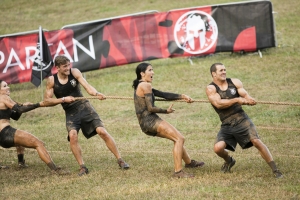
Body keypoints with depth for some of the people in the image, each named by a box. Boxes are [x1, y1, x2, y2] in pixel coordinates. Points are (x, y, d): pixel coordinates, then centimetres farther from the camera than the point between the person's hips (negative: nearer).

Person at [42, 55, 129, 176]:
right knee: (72, 135, -25)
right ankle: (82, 167, -14)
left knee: (102, 131, -10)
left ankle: (120, 160, 1)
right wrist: (63, 99, -18)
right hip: (70, 113, 0)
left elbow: (87, 87, -15)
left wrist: (96, 93, -37)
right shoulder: (52, 80, -4)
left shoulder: (74, 72, -4)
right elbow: (46, 101, -4)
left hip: (84, 107, 0)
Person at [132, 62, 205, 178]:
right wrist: (166, 111, -4)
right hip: (150, 120, -11)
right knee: (179, 139, -16)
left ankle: (189, 162, 42)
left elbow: (163, 95, 15)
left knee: (177, 138, 26)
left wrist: (182, 96, 8)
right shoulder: (145, 85, -11)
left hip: (146, 124, 11)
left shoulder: (140, 86, 20)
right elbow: (151, 108, -16)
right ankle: (178, 171, -23)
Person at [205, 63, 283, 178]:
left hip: (242, 120, 1)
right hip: (226, 125, -1)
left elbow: (246, 96, 2)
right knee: (218, 148, -19)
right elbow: (218, 103, -16)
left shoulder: (234, 82, 8)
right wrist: (237, 100, -21)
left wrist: (248, 100, -23)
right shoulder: (211, 89, -2)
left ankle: (275, 170, -10)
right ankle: (229, 161, 19)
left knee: (257, 141, -16)